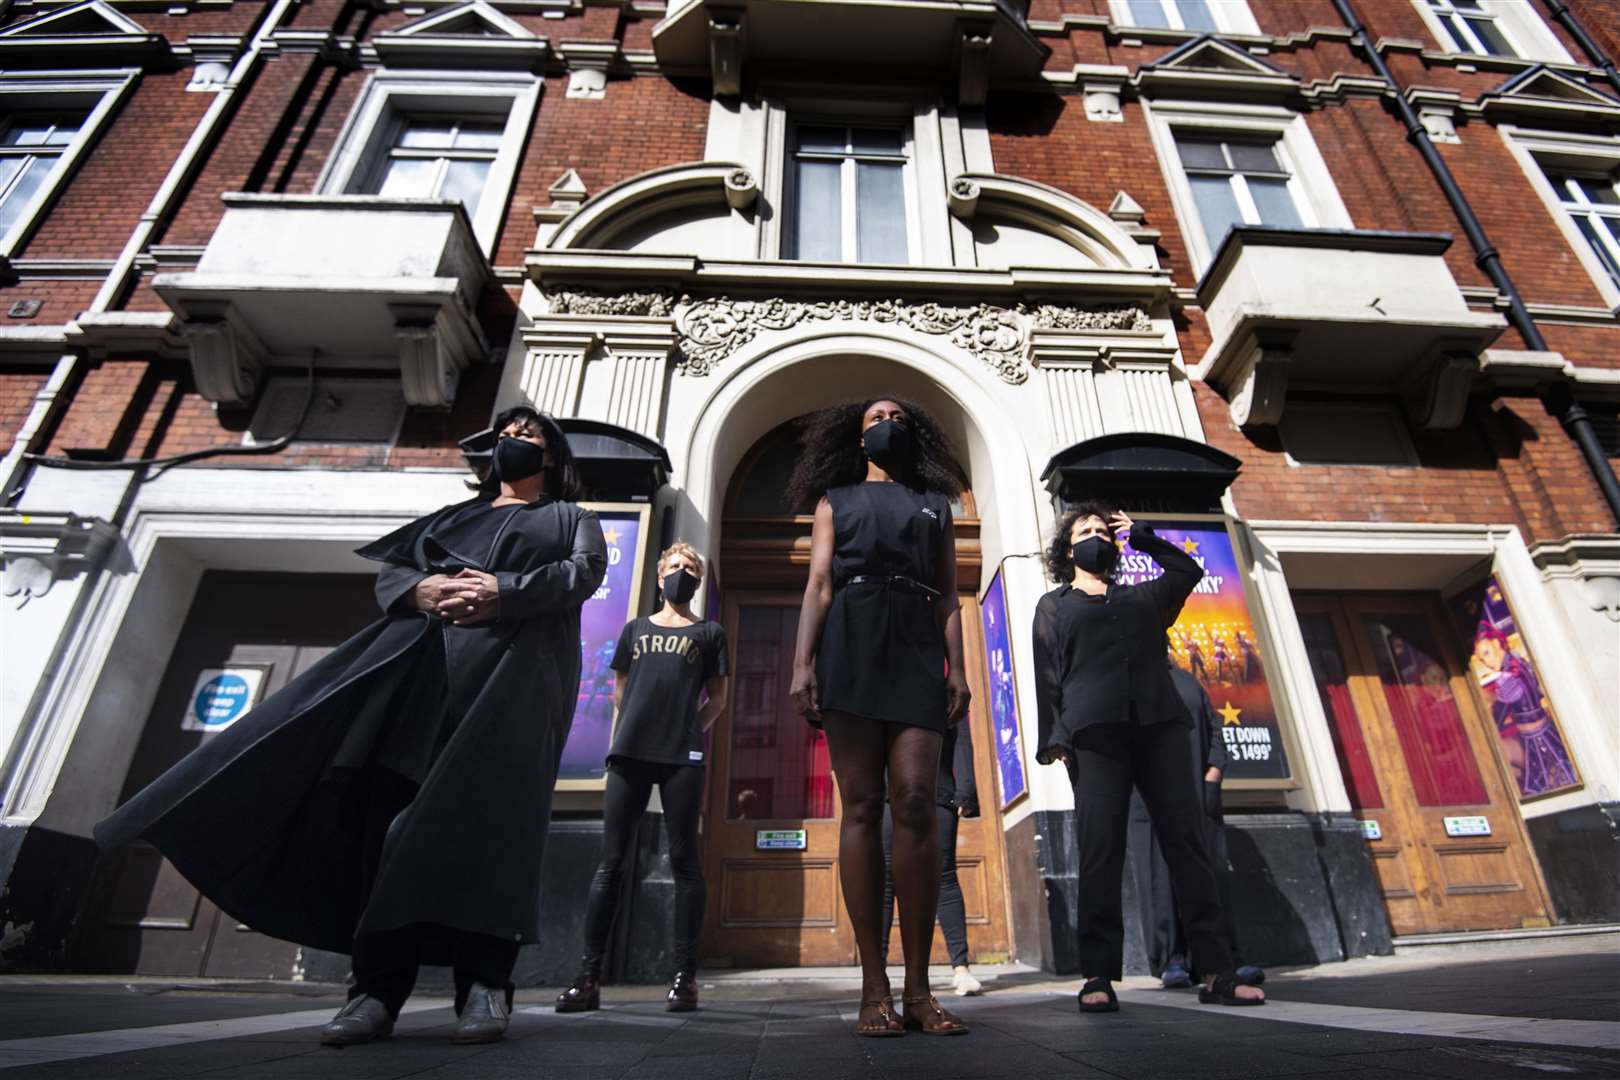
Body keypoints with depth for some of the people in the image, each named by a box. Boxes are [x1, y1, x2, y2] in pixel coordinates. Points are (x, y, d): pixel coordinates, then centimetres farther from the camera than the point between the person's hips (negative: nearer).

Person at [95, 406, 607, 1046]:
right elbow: (391, 568, 20)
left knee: (489, 808, -18)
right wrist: (422, 588, -5)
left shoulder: (571, 518, 20)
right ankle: (376, 990, -9)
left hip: (518, 664, -4)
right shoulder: (452, 516, 31)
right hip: (425, 657, 4)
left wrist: (502, 593, -14)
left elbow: (584, 573, 0)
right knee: (394, 804, -10)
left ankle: (485, 985, -19)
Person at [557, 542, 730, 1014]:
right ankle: (589, 976, 6)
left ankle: (685, 977, 4)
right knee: (611, 863, 1)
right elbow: (619, 692, 21)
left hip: (681, 758, -2)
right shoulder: (635, 629, 20)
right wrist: (642, 729, 10)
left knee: (684, 861, -1)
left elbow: (717, 699, 11)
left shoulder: (709, 632, 13)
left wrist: (688, 732, 0)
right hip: (630, 754, 2)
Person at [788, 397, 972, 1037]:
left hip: (917, 650, 1)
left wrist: (958, 670, 1)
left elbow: (948, 597, 15)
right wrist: (802, 663, -5)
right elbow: (818, 586, 9)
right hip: (850, 645, -1)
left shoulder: (936, 505, 25)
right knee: (862, 806, -6)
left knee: (915, 803, -12)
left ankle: (918, 986, -5)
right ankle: (874, 989, -3)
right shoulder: (835, 500, 21)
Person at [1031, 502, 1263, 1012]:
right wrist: (1055, 740, -3)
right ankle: (1099, 977, -3)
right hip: (1096, 732, -3)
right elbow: (1048, 679, 9)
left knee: (1187, 841, -2)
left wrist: (1140, 536, 29)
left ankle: (1217, 972, 4)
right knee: (1100, 851, -7)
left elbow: (1188, 569, 35)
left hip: (1160, 725, 3)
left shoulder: (1142, 597, 25)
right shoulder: (1053, 606, 17)